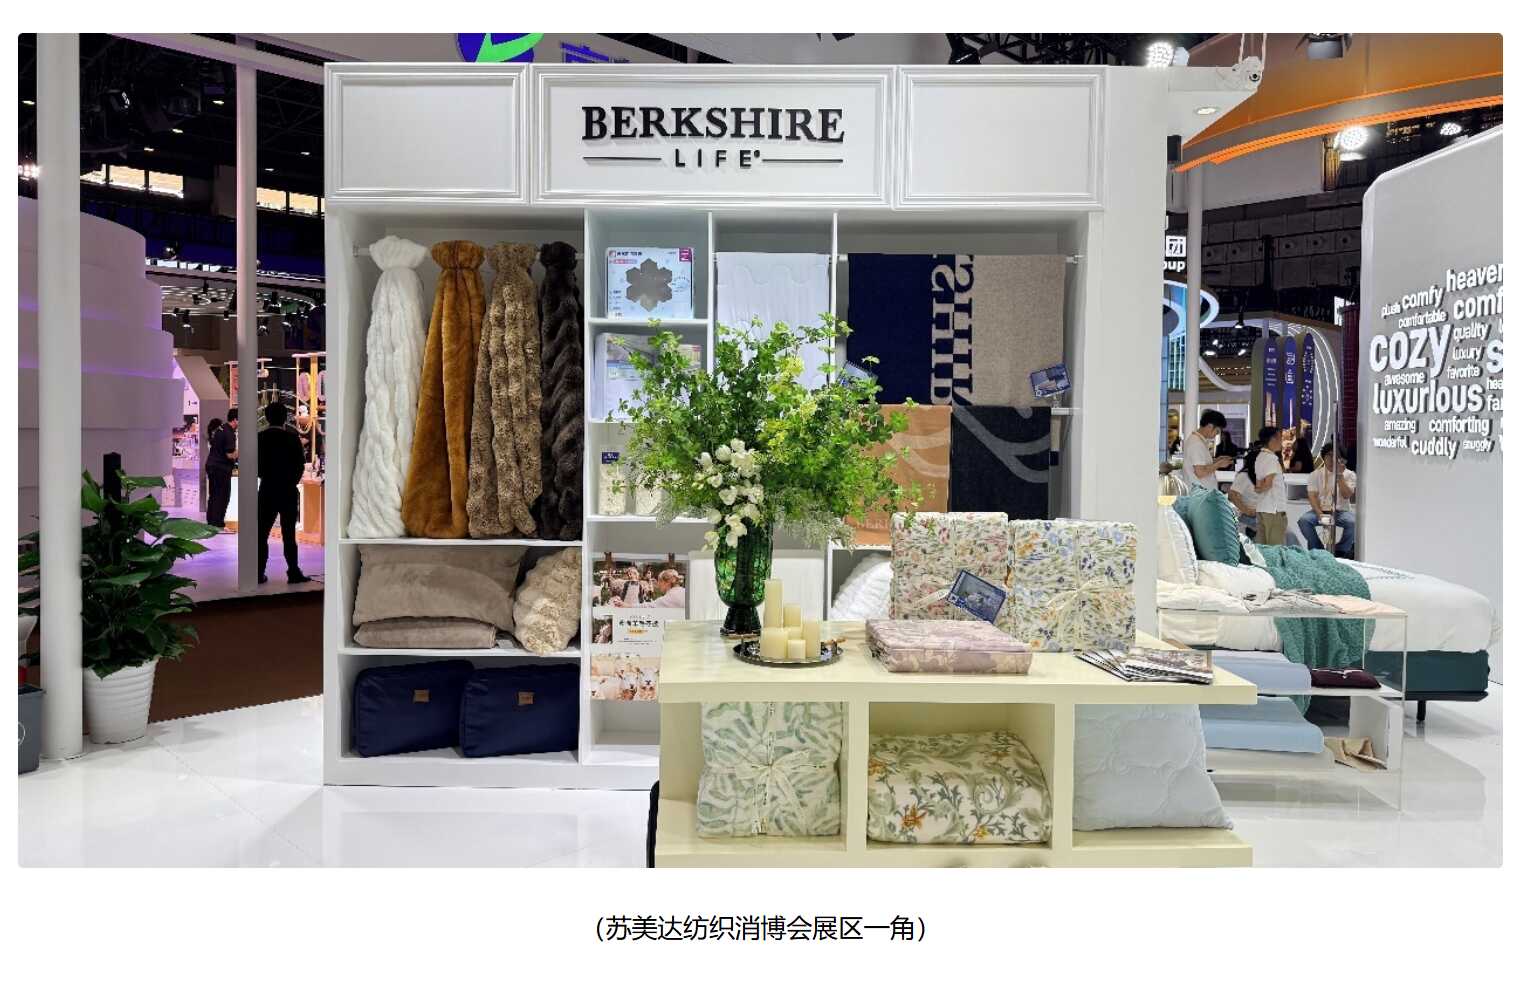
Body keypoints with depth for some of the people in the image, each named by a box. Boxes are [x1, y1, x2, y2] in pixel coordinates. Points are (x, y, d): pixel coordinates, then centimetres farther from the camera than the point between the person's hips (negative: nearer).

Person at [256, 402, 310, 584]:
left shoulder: (260, 438, -3)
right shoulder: (292, 438, -7)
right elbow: (300, 465, -5)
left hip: (267, 491, 1)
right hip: (288, 491, -1)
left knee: (262, 533, 8)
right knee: (289, 533, 4)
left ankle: (259, 573, 6)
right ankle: (293, 573, 4)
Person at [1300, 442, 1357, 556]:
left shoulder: (1349, 475, 4)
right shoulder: (1315, 474, 6)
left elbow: (1346, 495, -10)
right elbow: (1312, 496, -4)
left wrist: (1340, 475, -16)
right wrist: (1319, 514, -19)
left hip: (1341, 511, -1)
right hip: (1321, 510, 1)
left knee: (1353, 522, -33)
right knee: (1304, 520, -29)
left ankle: (1341, 551, -9)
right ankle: (1318, 550, -11)